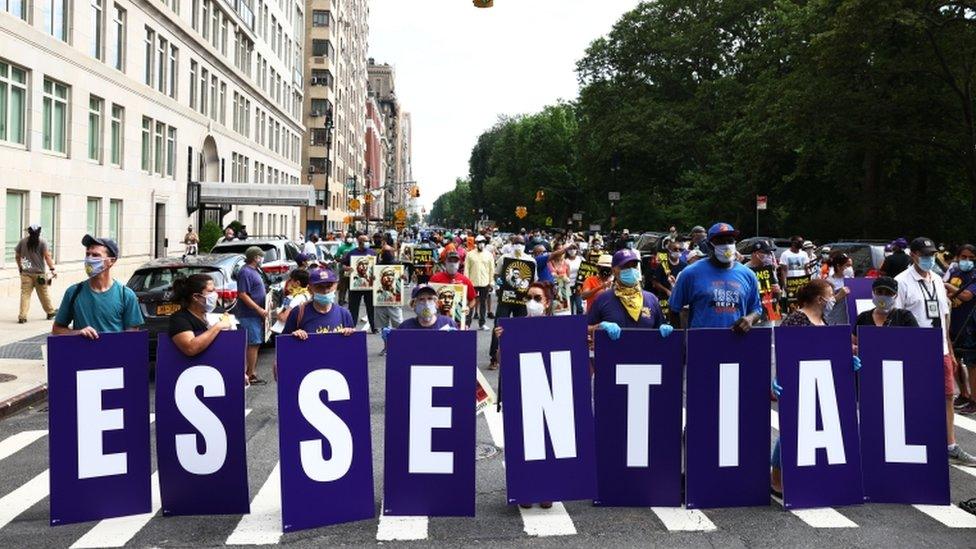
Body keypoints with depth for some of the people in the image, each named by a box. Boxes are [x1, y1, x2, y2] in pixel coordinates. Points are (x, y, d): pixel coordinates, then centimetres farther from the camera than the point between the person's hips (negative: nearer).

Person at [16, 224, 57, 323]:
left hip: (26, 273, 1)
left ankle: (22, 316, -9)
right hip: (39, 273, -1)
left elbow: (17, 256, 10)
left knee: (25, 294, -1)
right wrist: (52, 269, -13)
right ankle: (50, 312, 26)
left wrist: (20, 267, 23)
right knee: (44, 294, 11)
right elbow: (47, 256, -13)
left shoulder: (22, 242, 3)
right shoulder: (42, 242, -5)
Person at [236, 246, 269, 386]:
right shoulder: (245, 272, -15)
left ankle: (250, 371, 20)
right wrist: (260, 310, -21)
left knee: (255, 343, 13)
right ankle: (251, 375, -1)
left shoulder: (254, 270, 15)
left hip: (256, 314, 10)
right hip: (249, 315, -10)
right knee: (253, 344, -6)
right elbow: (243, 295, -21)